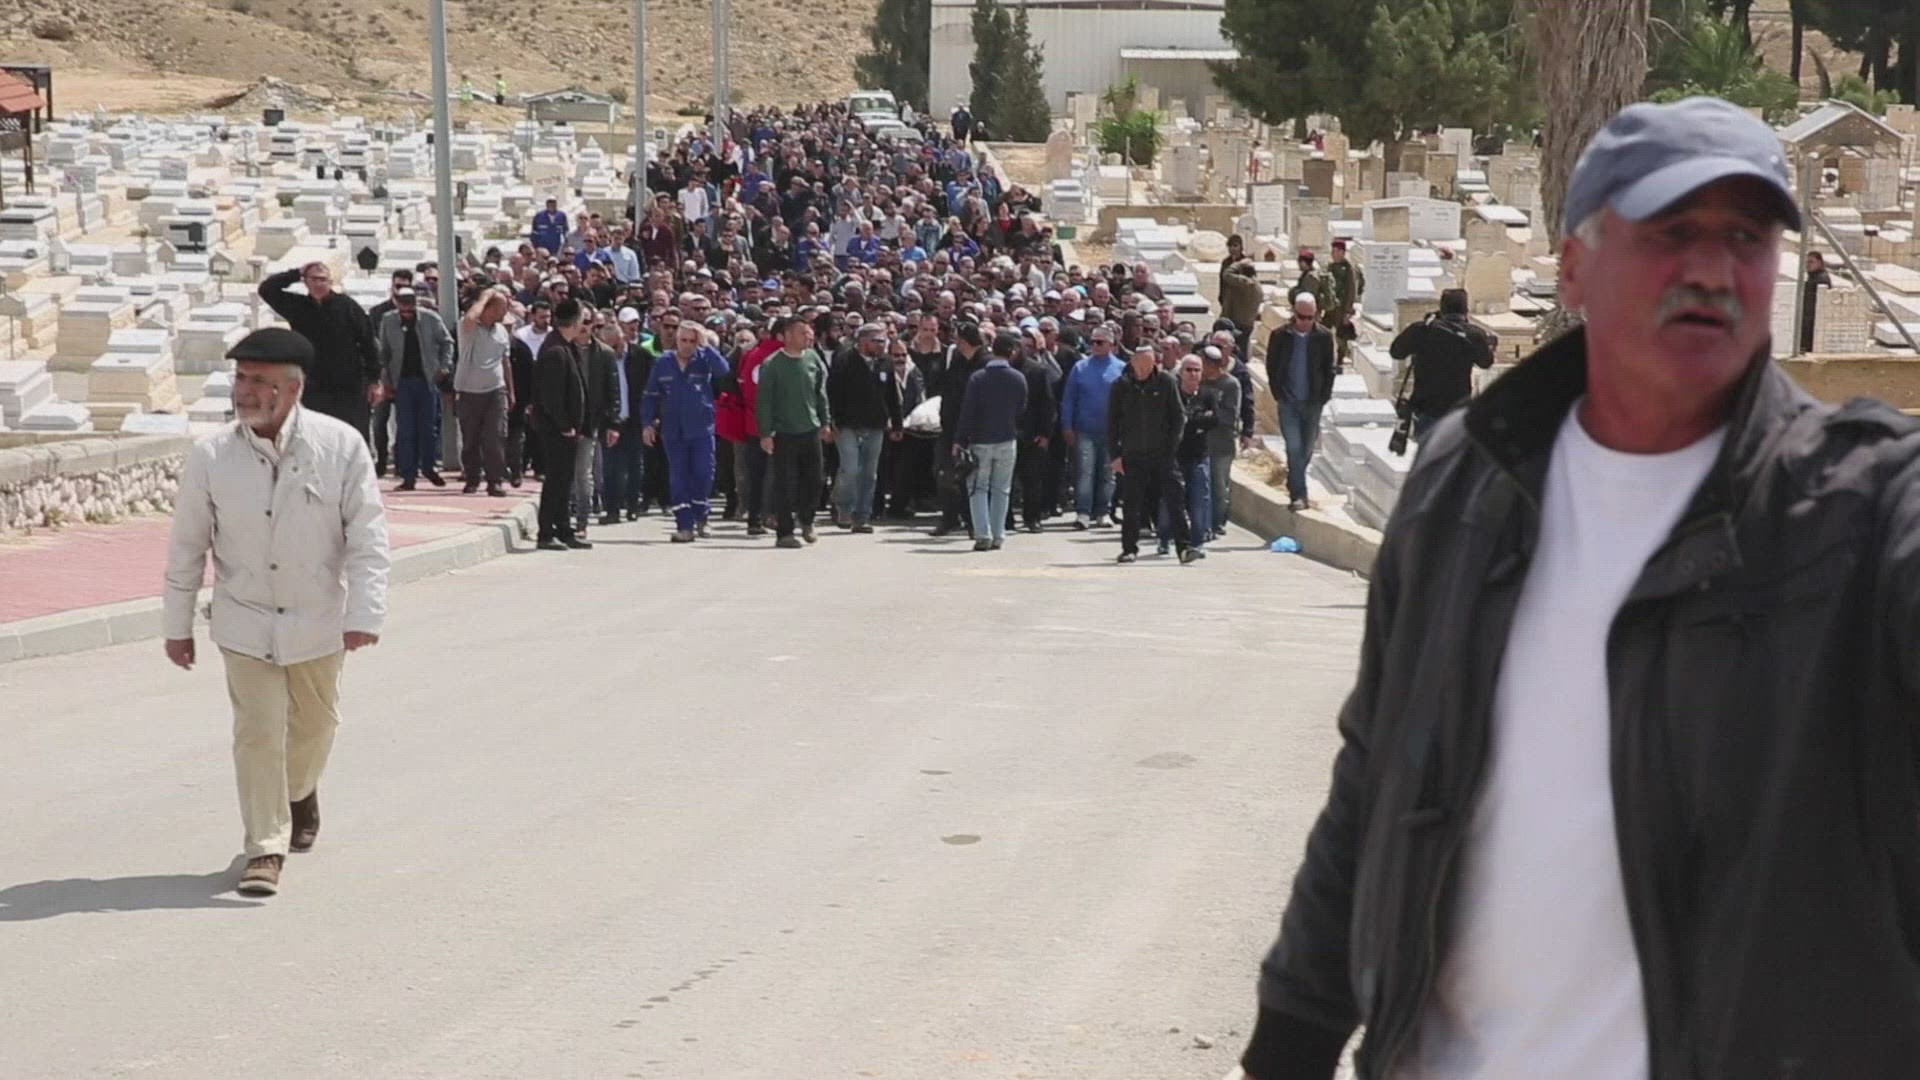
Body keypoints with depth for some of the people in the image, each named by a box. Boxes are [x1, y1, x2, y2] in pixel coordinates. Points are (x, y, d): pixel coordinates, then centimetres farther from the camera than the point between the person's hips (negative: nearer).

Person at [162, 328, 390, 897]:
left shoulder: (341, 446, -14)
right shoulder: (210, 456, -11)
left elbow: (367, 536, -11)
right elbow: (187, 546, -1)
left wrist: (365, 614, -18)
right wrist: (177, 625, 3)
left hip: (318, 618, 1)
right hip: (245, 620, -1)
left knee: (314, 722, 19)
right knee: (257, 731, -6)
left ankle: (300, 792, 49)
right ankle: (266, 847, 4)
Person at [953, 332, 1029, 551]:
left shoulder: (977, 378, -10)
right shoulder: (1018, 379, -4)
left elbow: (968, 411, -9)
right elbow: (1022, 410, 5)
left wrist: (959, 440, -5)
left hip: (981, 441, -2)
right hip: (1007, 441, 2)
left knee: (979, 488, 5)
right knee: (1001, 489, 11)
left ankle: (983, 535, -6)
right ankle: (997, 537, 10)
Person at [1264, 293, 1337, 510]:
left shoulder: (1324, 337, -4)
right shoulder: (1280, 336, -5)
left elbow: (1329, 370, 4)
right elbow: (1271, 367, 3)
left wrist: (1323, 397, -2)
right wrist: (1279, 395, -2)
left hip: (1312, 402, 1)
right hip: (1288, 402, -1)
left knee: (1306, 450, 10)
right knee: (1294, 448, -9)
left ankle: (1294, 485, 32)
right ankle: (1298, 494, -6)